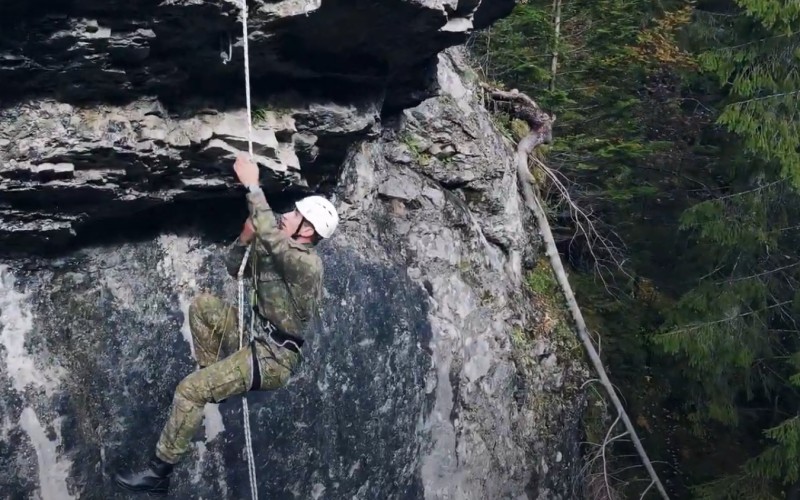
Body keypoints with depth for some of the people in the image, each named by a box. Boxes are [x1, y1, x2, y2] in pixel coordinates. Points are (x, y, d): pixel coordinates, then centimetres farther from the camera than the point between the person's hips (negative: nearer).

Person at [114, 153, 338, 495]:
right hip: (255, 337, 9)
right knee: (202, 305, 4)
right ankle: (214, 378, 7)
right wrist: (245, 239, -2)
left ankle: (159, 472, -7)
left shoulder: (305, 263, -21)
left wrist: (252, 186, -30)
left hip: (273, 359, -9)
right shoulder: (277, 252, 9)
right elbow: (234, 269, 17)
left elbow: (269, 234, -36)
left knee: (190, 390, -17)